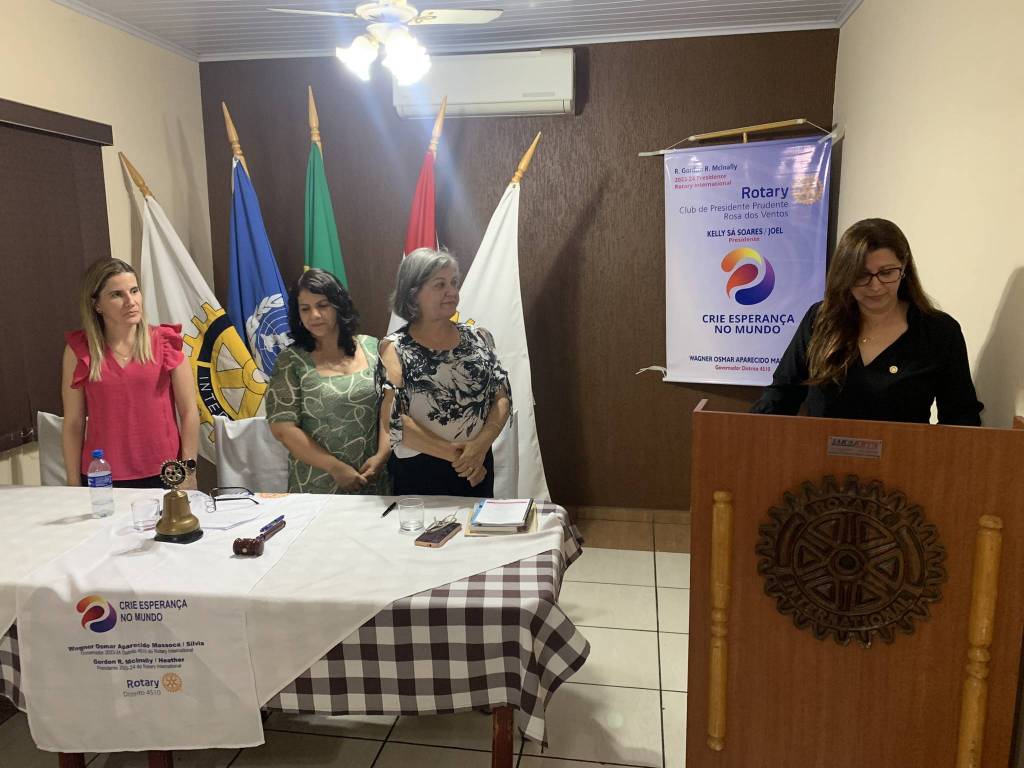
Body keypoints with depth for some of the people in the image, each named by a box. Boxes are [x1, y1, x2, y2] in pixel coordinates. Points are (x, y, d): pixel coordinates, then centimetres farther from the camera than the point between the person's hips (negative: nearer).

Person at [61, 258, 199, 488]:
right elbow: (73, 424, 3)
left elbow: (189, 411, -2)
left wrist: (188, 471, -5)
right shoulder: (79, 350, -1)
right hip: (102, 478, 1)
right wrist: (75, 487, 3)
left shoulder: (164, 342, -3)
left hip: (163, 475, 0)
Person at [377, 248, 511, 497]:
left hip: (477, 467, 3)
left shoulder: (478, 337, 3)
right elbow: (392, 419, -15)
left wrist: (480, 445, -17)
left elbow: (503, 397, 0)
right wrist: (453, 453, -17)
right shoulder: (395, 347, -7)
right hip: (418, 472, -3)